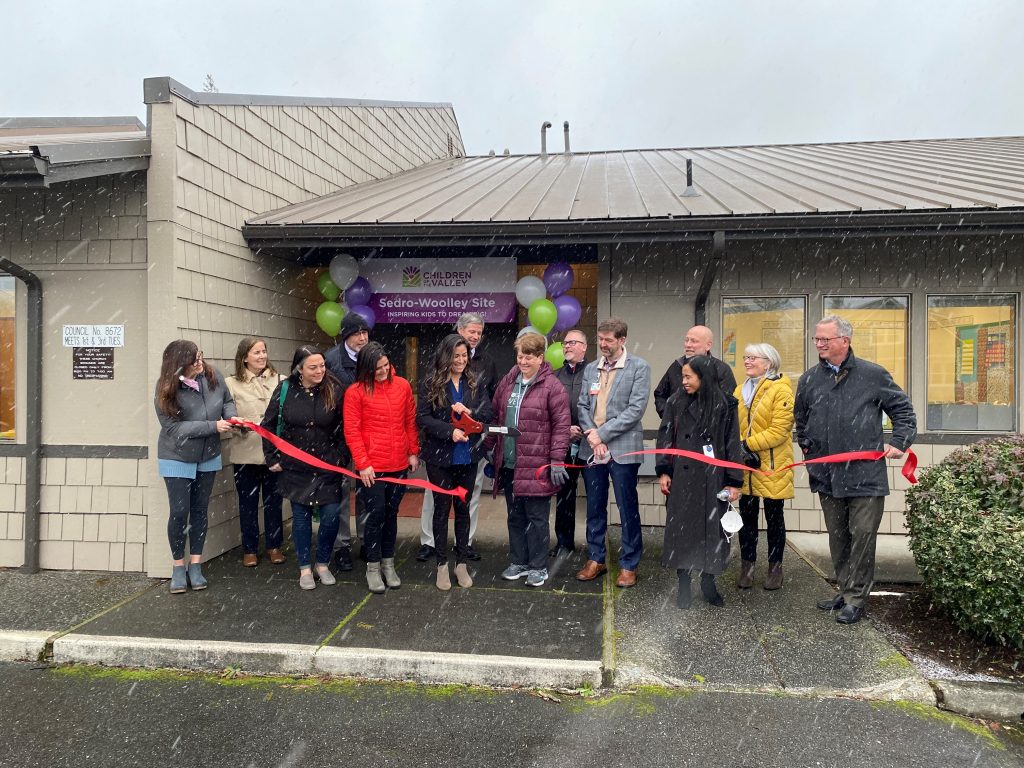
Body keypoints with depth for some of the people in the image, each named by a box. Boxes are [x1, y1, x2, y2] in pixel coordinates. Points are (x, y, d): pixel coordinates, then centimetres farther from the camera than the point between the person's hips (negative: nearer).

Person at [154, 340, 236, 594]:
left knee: (200, 510, 10)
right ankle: (178, 566, 17)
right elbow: (173, 427, -22)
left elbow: (227, 400, 5)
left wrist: (231, 416, -18)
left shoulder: (212, 375, -12)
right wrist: (213, 426, -27)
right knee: (179, 512, -2)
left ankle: (195, 565, 21)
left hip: (208, 458, 3)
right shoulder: (167, 388, -20)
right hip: (177, 459, -3)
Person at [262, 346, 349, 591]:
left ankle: (323, 564, 21)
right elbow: (268, 425, 2)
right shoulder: (285, 390, -6)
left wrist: (341, 458, -4)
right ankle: (305, 568, 23)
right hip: (295, 467, 0)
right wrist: (272, 458, 1)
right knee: (301, 516, 9)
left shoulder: (334, 390, -8)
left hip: (328, 466, 0)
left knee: (331, 515, 0)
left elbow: (344, 428, -1)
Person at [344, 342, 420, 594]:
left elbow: (410, 421, 10)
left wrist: (414, 452, 9)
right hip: (372, 468, -3)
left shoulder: (402, 385, 4)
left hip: (399, 465, 4)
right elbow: (352, 431, -7)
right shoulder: (355, 392, -7)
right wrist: (363, 464, -11)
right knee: (376, 516, 1)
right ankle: (373, 568, 17)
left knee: (391, 514, 14)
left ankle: (388, 564, 27)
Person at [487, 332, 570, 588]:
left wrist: (556, 461, -14)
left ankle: (538, 567, 17)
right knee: (515, 517, 15)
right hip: (508, 464, 6)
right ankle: (518, 562, 28)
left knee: (536, 518, 4)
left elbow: (561, 426, -11)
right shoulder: (508, 381, 10)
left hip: (536, 466, -6)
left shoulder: (552, 386, -9)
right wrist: (488, 446, 12)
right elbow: (495, 415, 16)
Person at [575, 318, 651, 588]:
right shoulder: (590, 368, 12)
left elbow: (636, 409, -12)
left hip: (622, 449, -5)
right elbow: (582, 405, 9)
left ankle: (629, 565, 16)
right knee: (594, 508, 13)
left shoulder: (639, 367, -4)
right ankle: (596, 559, 26)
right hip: (592, 448, 5)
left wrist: (603, 433, -14)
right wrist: (591, 435, -9)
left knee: (628, 509, 3)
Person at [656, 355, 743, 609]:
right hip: (682, 477, 1)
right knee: (682, 528, 4)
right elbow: (665, 437, 5)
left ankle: (708, 581, 22)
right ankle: (684, 584, 16)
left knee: (712, 528, 6)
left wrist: (733, 481, -3)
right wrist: (663, 471, -3)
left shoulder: (724, 405, -1)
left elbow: (732, 443, 0)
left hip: (712, 479, -1)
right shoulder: (676, 403, 3)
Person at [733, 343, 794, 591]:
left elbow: (779, 430, -17)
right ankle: (747, 566, 21)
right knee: (747, 516, 11)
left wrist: (748, 444, -20)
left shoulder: (781, 389, -10)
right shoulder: (741, 390, 10)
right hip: (745, 466, 5)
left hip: (771, 466, -5)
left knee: (774, 517, 8)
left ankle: (775, 568, 21)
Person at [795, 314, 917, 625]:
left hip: (866, 475, -4)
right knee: (838, 538, 13)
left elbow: (903, 408, 9)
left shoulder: (873, 375, -2)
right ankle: (846, 590, 26)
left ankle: (856, 598, 8)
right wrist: (807, 448, 18)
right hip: (827, 475, 4)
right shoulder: (809, 380, 8)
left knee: (862, 535, -3)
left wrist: (898, 443, 1)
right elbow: (800, 419, 24)